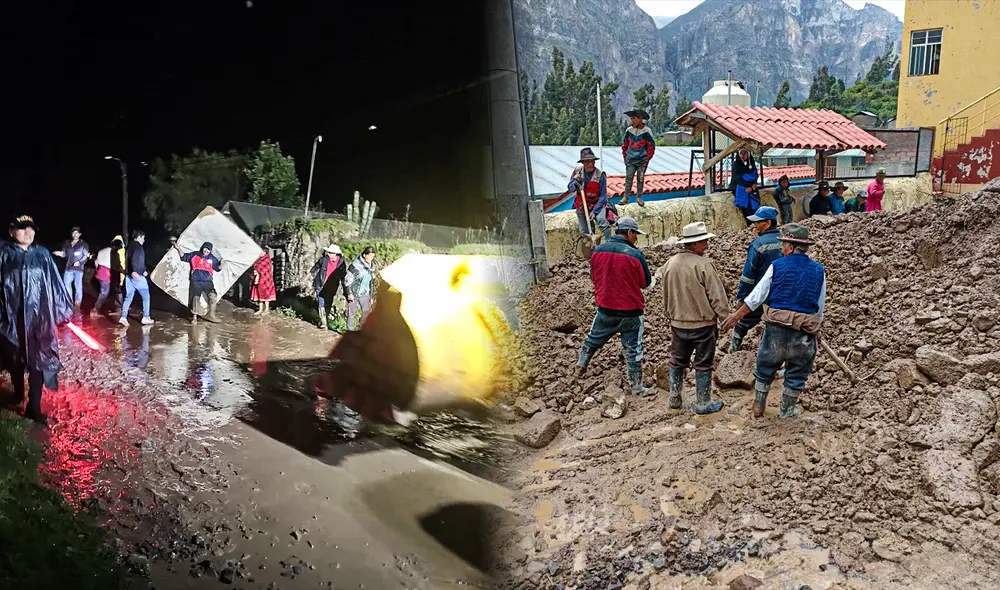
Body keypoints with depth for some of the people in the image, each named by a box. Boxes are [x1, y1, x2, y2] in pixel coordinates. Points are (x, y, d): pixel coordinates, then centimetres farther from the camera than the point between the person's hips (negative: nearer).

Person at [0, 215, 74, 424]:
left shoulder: (42, 255, 4)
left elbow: (55, 284, 7)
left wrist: (63, 310, 7)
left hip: (40, 317, 1)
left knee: (38, 361, -2)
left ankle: (34, 407, 4)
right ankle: (18, 393, 42)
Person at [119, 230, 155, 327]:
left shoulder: (130, 246, 17)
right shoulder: (138, 246, -10)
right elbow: (134, 259, -27)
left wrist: (143, 271, 28)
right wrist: (134, 271, -36)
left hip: (129, 276, 8)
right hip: (137, 276, -8)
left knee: (128, 297, 8)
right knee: (146, 296, 4)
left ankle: (123, 317, 0)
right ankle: (145, 318, 6)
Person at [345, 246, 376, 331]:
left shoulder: (371, 266, 6)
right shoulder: (356, 265, -15)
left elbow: (371, 283, 15)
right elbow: (348, 280, -14)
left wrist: (370, 296, 14)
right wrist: (349, 293, -16)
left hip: (364, 294, 6)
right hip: (353, 293, -5)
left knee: (367, 312, -4)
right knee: (352, 313, 1)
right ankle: (350, 330, 12)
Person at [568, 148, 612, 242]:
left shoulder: (600, 175, -16)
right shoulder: (577, 171, -5)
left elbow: (603, 196, -15)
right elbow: (570, 187, 5)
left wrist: (595, 211, -22)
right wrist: (576, 184, -19)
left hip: (597, 204, -4)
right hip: (581, 205, 4)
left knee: (601, 220, -32)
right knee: (584, 233, 3)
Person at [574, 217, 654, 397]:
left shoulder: (598, 251, -6)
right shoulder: (635, 255, -19)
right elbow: (646, 282, -7)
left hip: (604, 309, 4)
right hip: (630, 311, -4)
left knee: (593, 339, 24)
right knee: (633, 348, 9)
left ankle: (581, 367, 41)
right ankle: (637, 387, 17)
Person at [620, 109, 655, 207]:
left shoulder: (646, 131, -10)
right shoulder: (629, 130, 1)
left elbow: (651, 146, -4)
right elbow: (625, 144, 14)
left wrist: (648, 158, -6)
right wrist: (624, 155, 9)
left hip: (642, 161, -2)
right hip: (630, 160, 2)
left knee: (640, 179, 5)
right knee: (628, 178, -4)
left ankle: (639, 198, 15)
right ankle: (625, 198, -3)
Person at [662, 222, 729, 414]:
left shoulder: (671, 263, 0)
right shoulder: (704, 264, -20)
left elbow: (666, 295, 10)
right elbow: (717, 295, -18)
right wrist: (725, 317, -7)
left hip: (678, 323, 6)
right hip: (703, 323, -5)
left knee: (677, 362, 18)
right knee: (703, 364, 7)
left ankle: (674, 399, 26)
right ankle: (702, 404, 15)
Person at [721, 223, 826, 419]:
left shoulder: (777, 266, -6)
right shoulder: (818, 271, 0)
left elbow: (756, 297, -4)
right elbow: (820, 307, 7)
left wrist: (736, 316, 5)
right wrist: (816, 329, 20)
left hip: (776, 327, -1)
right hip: (804, 332, 1)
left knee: (765, 366, 16)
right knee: (797, 371, 15)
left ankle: (758, 406, 24)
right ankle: (787, 409, 24)